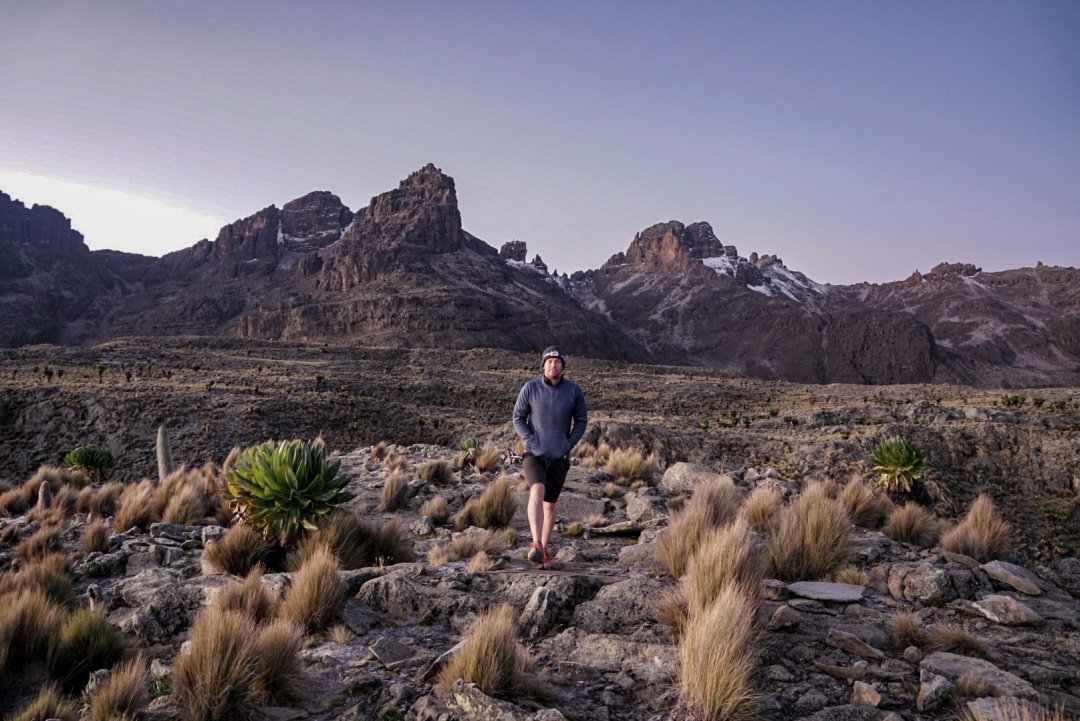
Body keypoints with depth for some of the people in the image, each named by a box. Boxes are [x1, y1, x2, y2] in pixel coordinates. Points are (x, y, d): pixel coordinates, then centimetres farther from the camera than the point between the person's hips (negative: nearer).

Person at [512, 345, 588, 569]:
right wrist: (532, 442, -13)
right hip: (533, 455, -2)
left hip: (559, 458, 2)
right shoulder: (530, 388, -8)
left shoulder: (574, 391, -6)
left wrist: (568, 445, -8)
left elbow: (581, 421, 4)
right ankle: (536, 545, -33)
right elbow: (518, 418, 0)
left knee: (550, 505, 12)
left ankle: (543, 550, 30)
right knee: (537, 491, -29)